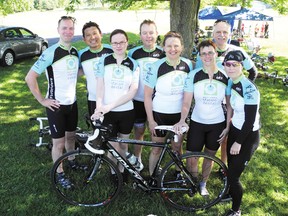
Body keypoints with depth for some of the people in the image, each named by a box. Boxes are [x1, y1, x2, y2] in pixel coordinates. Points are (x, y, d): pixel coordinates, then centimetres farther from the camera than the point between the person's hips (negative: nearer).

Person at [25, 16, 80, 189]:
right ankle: (60, 174, 24)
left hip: (72, 103, 6)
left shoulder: (76, 52, 2)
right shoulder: (51, 53, -19)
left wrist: (71, 90, 13)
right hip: (56, 105, -6)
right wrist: (42, 100, -15)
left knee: (71, 136, 22)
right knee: (59, 142, 6)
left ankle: (72, 162, 44)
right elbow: (30, 77, -18)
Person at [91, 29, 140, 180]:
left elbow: (133, 91, -8)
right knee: (113, 146, 3)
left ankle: (121, 170, 38)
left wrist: (110, 105, -18)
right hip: (107, 112, -1)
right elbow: (100, 86, -5)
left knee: (123, 144, 15)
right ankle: (113, 172, 29)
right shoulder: (104, 60, -2)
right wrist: (99, 108, -18)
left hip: (126, 112, 1)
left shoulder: (133, 64, -2)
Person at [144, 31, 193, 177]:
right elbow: (147, 95, -10)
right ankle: (151, 177, 29)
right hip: (159, 115, -3)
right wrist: (150, 120, -10)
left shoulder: (188, 64, -7)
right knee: (157, 148, 8)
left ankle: (178, 172, 42)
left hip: (180, 114, 3)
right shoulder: (156, 67, -17)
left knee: (177, 146, 18)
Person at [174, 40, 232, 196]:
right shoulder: (193, 75, -9)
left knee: (209, 156, 16)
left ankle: (203, 184, 40)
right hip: (197, 123, -1)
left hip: (217, 124, 1)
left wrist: (228, 127, -3)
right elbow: (186, 102, -9)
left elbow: (230, 105, 0)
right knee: (191, 159, 0)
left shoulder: (225, 77, -6)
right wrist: (182, 120, -24)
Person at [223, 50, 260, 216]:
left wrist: (238, 143, -16)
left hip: (248, 136, -7)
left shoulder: (249, 88, -24)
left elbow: (250, 120, -22)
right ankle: (232, 193, 46)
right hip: (235, 129, 7)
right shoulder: (231, 82, -1)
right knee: (231, 169, 19)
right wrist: (228, 127, 13)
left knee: (233, 175, -1)